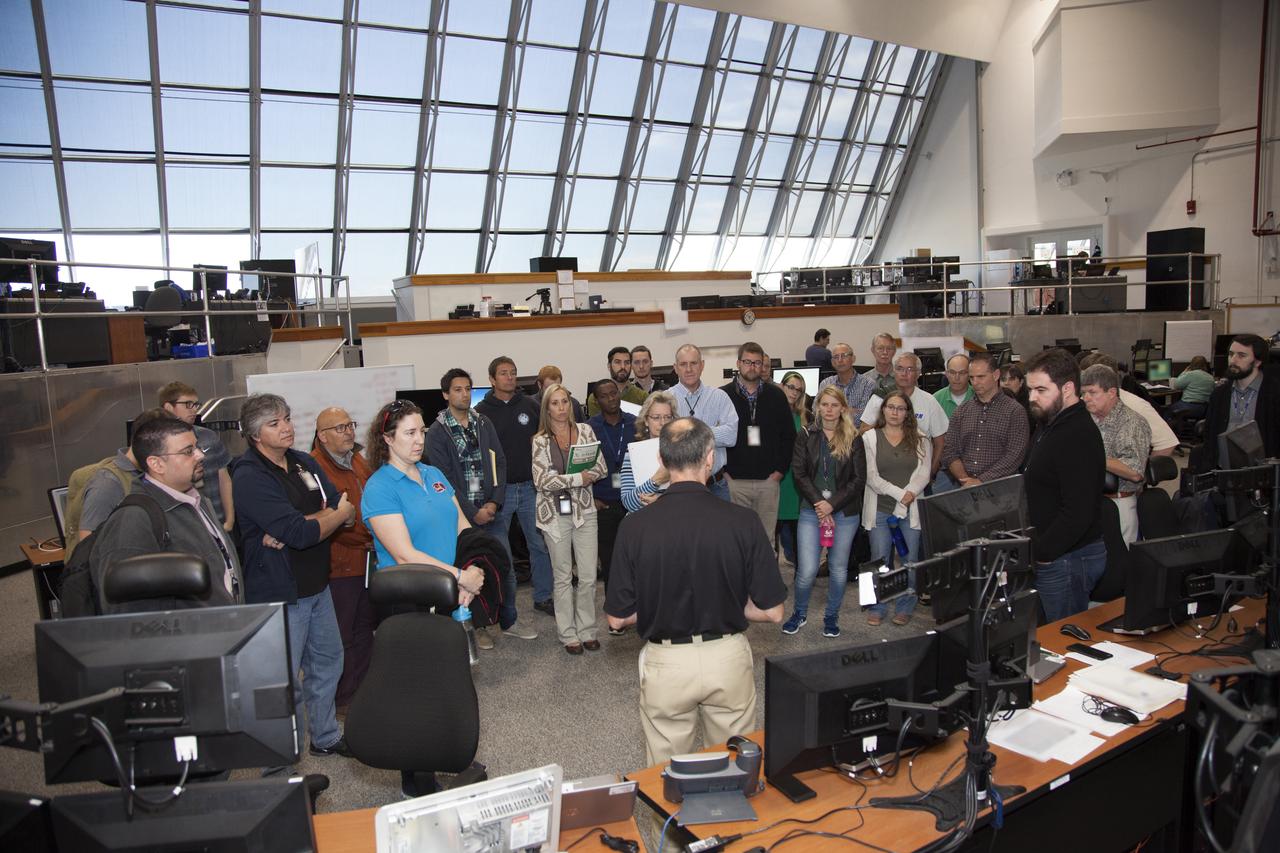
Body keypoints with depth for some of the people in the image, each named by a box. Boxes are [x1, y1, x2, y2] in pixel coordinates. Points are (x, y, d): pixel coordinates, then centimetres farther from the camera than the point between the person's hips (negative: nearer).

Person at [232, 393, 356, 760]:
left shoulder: (305, 463, 7)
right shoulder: (250, 476, -17)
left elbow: (345, 512, -3)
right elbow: (300, 533, -26)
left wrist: (292, 530, -18)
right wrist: (338, 514, -7)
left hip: (316, 584, 8)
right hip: (279, 592, -8)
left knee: (327, 660, 20)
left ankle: (325, 737, 39)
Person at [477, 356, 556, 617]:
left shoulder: (530, 405, 7)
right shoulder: (481, 411, -1)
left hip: (530, 487, 2)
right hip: (499, 489, -2)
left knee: (541, 544, 6)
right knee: (500, 550, 6)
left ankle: (543, 597, 19)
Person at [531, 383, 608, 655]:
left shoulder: (585, 431, 4)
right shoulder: (540, 441, -1)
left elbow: (600, 467, 1)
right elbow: (541, 481, -10)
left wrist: (564, 480, -12)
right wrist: (577, 478, -17)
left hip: (584, 510, 2)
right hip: (555, 513, -2)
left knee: (589, 576, 3)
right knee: (563, 577, 8)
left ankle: (587, 630, 18)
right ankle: (568, 634, 18)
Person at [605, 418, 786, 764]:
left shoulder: (635, 526, -14)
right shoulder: (743, 521, -14)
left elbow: (618, 618, -6)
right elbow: (772, 612, -8)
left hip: (665, 662, 0)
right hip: (728, 658, 1)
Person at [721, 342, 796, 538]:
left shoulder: (776, 395, 6)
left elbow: (789, 434, 9)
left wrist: (780, 469, 2)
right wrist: (722, 470, -5)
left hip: (768, 480, 2)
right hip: (734, 480, -2)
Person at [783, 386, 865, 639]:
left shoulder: (853, 439, 3)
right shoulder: (806, 436, 3)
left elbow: (859, 479, -1)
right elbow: (799, 473, -2)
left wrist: (832, 504, -10)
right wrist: (818, 503, -12)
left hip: (845, 512, 1)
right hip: (812, 510, -1)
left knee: (839, 568, 8)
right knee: (807, 570, -6)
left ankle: (831, 616, 27)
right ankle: (799, 613, 19)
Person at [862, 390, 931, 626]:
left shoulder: (920, 439, 7)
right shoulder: (870, 438, 3)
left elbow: (923, 474, 0)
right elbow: (871, 476, -4)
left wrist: (909, 495, -15)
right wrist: (899, 494, -13)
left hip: (912, 509, 1)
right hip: (880, 508, -1)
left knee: (909, 560, 5)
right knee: (880, 560, 3)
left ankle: (904, 608, 19)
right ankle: (877, 609, 14)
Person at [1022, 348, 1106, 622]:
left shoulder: (1078, 437, -21)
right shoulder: (1051, 426, 12)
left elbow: (1078, 512, -26)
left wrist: (1042, 553, -17)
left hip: (1068, 558, -10)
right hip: (1050, 555, 10)